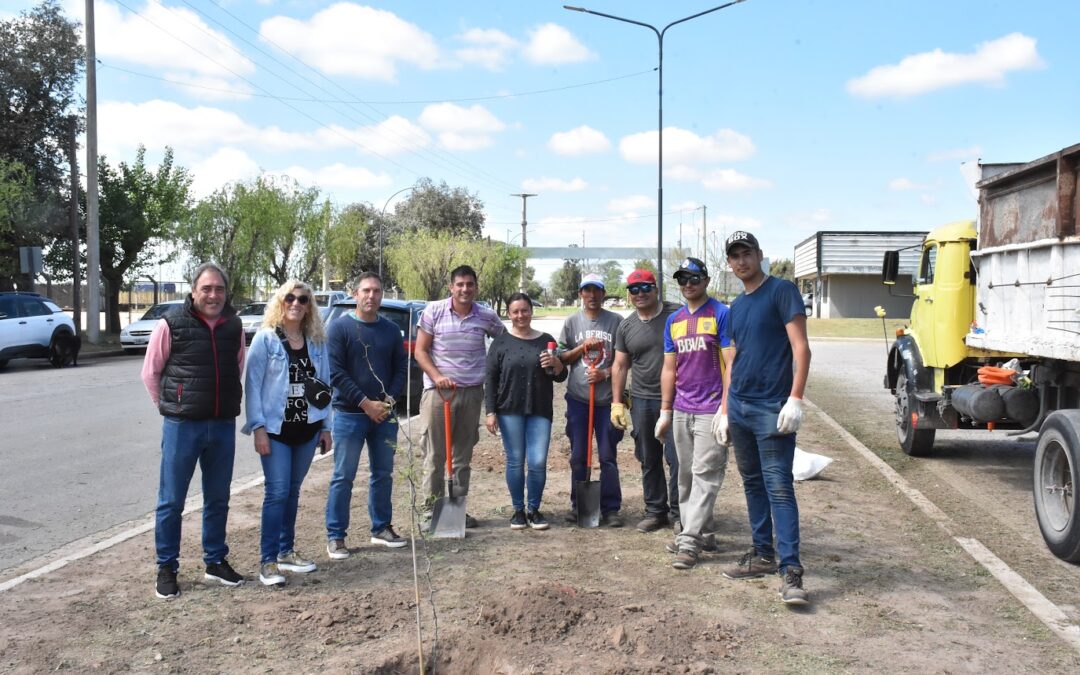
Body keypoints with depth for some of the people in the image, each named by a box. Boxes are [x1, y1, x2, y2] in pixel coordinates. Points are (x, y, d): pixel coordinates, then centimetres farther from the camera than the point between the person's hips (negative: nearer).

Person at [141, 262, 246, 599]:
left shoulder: (234, 326, 4)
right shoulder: (171, 325, -9)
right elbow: (150, 372, 1)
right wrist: (170, 406, 4)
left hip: (224, 426, 4)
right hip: (182, 426, -4)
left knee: (218, 498, 14)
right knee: (171, 500, 5)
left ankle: (216, 561, 28)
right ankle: (166, 568, 19)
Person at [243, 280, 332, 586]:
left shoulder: (316, 342, 7)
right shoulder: (266, 339, -6)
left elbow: (324, 384, 11)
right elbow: (252, 384, -8)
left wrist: (326, 426, 9)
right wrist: (258, 427, -14)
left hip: (307, 428, 4)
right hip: (275, 429, -4)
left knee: (293, 491, 12)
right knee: (277, 492, -7)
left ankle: (286, 551, 25)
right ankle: (267, 560, 1)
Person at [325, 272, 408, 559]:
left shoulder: (391, 330, 8)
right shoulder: (340, 326, -6)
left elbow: (401, 369, 9)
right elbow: (335, 372, -11)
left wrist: (389, 400, -8)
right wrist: (366, 403, -15)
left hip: (384, 415, 5)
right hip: (349, 415, -4)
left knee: (383, 474, 13)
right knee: (343, 477, 0)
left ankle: (381, 528, 26)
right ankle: (335, 535, 8)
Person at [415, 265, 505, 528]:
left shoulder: (487, 316, 2)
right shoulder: (434, 311, -3)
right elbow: (420, 351, 0)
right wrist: (437, 377, -14)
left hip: (472, 392, 2)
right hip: (438, 390, -2)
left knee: (463, 455, 11)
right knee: (435, 454, 1)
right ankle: (431, 508, 10)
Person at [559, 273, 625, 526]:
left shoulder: (616, 321, 2)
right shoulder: (572, 322, 8)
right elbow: (562, 358, 8)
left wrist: (605, 374, -12)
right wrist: (583, 346, -7)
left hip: (607, 398, -2)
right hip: (578, 398, 2)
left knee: (608, 457, 2)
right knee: (578, 456, 8)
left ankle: (611, 508, 7)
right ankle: (578, 506, 18)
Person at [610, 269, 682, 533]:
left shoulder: (677, 315, -4)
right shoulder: (626, 326, 9)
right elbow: (620, 365, 12)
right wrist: (616, 403, 7)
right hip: (642, 400, 4)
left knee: (677, 459, -5)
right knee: (649, 461, 11)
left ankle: (678, 513, 8)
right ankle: (655, 511, 22)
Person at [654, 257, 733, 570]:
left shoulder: (721, 314, -4)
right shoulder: (674, 321, 14)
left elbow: (731, 364, -8)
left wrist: (726, 407, -14)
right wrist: (665, 410, 14)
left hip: (711, 411, -7)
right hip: (681, 411, 7)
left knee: (704, 476, -6)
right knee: (686, 476, 12)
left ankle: (690, 542, -7)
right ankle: (701, 533, 24)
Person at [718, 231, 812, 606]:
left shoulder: (781, 291, -5)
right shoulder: (736, 307, 16)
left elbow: (801, 348, -11)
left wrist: (795, 398, -20)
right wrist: (724, 409, 17)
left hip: (773, 409, -8)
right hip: (739, 407, 8)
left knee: (778, 487, -9)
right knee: (752, 483, 12)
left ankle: (791, 570, -7)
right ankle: (762, 555, 23)